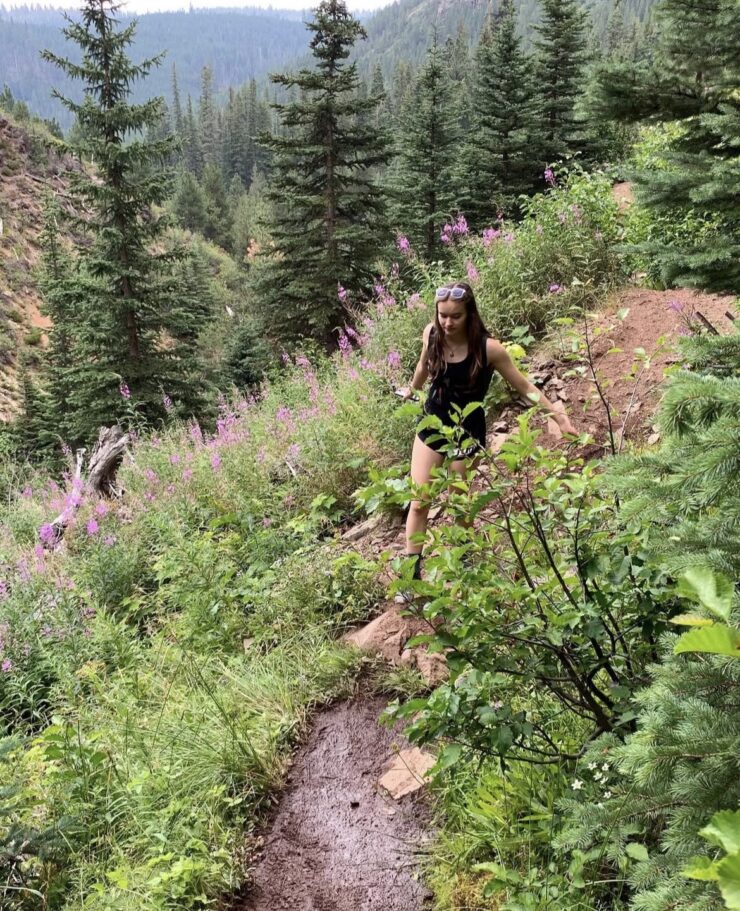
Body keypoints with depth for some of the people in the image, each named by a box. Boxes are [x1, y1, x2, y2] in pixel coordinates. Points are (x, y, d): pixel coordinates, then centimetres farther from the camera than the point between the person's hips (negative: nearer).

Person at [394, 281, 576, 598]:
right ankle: (412, 573, 10)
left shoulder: (488, 348, -23)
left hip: (468, 432, -3)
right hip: (431, 424, 3)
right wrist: (412, 389, 32)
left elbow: (524, 387, -12)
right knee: (418, 502, 0)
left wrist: (559, 416, -14)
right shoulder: (431, 334, -11)